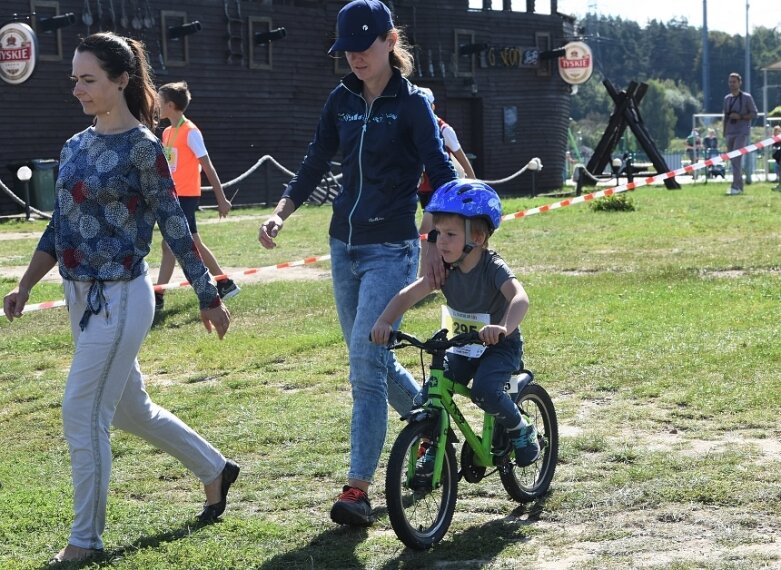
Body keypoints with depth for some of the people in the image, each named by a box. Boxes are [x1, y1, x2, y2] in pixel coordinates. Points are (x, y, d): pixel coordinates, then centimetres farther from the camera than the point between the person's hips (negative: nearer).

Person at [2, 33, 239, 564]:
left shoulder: (141, 147, -12)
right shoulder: (76, 146, 9)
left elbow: (174, 226, -10)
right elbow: (59, 227, 15)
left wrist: (209, 297, -7)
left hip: (119, 298, -8)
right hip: (84, 296, 8)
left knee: (83, 414, -6)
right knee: (131, 408, 18)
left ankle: (86, 539, 7)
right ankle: (215, 469, 38)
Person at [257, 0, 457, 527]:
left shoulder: (411, 104, -8)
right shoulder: (342, 101, 7)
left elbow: (441, 174, -13)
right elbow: (315, 165, 10)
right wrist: (281, 213, -7)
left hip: (391, 250, -6)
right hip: (345, 246, 6)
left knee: (366, 365, -13)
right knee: (373, 360, 15)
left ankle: (359, 488, -9)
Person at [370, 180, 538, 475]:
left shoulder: (493, 268, -25)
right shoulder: (446, 269, -10)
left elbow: (520, 297, -43)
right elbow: (408, 294, -16)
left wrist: (504, 327, -63)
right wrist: (384, 322, -34)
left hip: (500, 346, -5)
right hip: (462, 348, 5)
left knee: (485, 390, -31)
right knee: (430, 395, -13)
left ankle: (521, 431, -3)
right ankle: (433, 448, 12)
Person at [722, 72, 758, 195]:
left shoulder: (747, 97, -1)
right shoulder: (727, 98, 14)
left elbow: (754, 114, -2)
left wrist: (740, 117, -16)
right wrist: (724, 133, 16)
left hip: (742, 132, -6)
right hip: (730, 133, 6)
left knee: (736, 159, -17)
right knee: (732, 159, 6)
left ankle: (736, 187, -20)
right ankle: (739, 185, 15)